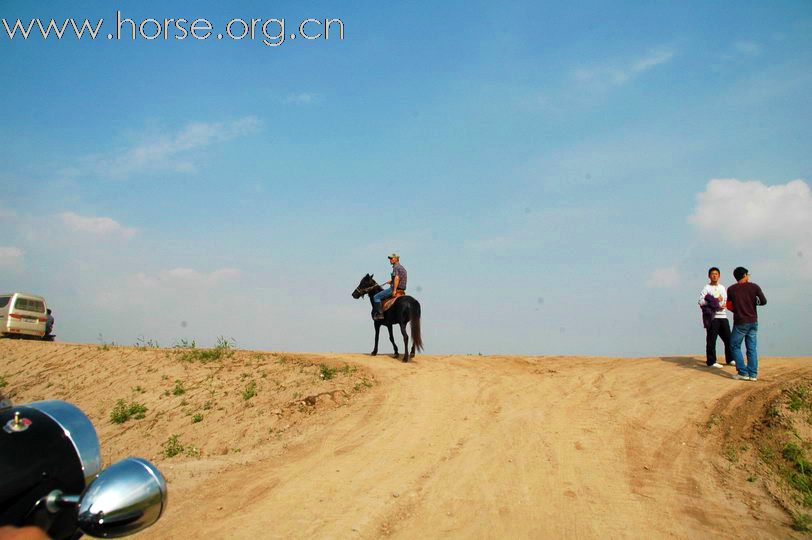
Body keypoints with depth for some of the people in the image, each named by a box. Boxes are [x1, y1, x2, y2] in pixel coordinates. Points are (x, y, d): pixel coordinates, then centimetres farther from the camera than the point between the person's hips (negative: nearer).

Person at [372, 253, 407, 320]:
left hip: (395, 289, -10)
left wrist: (394, 290, -29)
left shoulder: (396, 267, -11)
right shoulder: (402, 268, 19)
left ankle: (380, 313, -17)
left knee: (376, 297, -8)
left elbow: (397, 278, -25)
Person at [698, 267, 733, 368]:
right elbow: (701, 302, -13)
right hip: (712, 317, -6)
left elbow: (726, 300, 22)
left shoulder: (722, 287, 17)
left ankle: (730, 359, 22)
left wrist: (724, 305, 0)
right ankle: (711, 361, 2)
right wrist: (715, 300, -14)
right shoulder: (706, 288, -2)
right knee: (711, 340, -4)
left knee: (728, 339, 9)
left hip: (723, 316, 6)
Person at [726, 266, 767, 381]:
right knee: (752, 348, 7)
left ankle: (743, 373, 2)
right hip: (753, 322, 2)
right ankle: (753, 374, 7)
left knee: (735, 346, 8)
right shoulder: (754, 287, -1)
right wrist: (754, 302, 15)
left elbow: (729, 306, 2)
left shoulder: (731, 289, -3)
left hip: (740, 322, -2)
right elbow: (764, 301, -4)